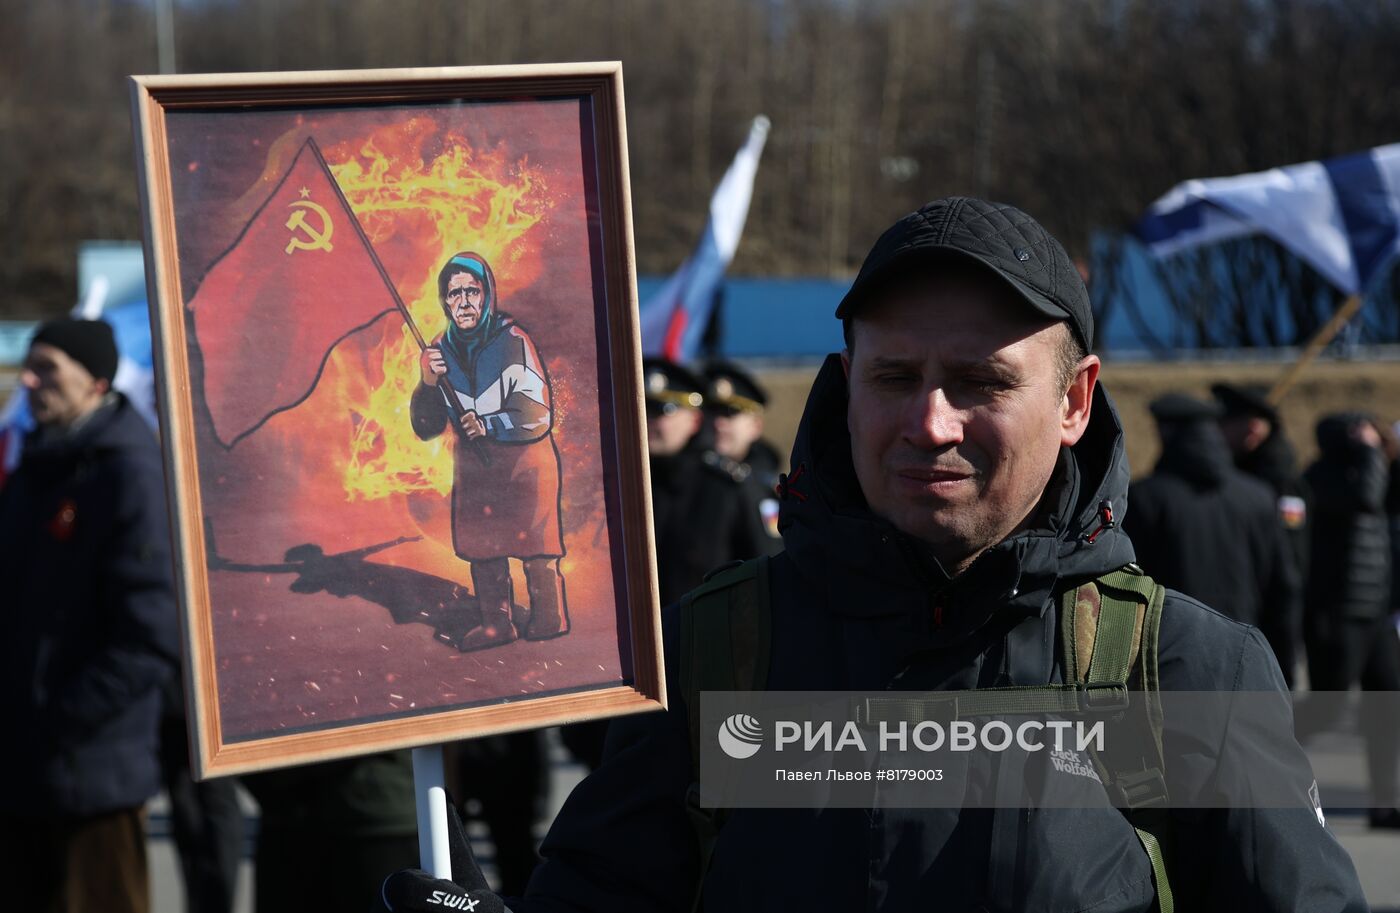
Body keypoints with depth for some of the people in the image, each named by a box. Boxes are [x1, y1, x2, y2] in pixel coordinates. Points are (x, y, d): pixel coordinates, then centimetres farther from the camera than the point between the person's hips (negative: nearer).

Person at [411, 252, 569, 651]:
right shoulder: (439, 351, 0)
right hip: (473, 465, 5)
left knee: (534, 544, -2)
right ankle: (495, 622, 19)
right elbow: (426, 428, 0)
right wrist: (429, 383, -16)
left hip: (525, 463, -5)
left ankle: (549, 619, 13)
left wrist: (490, 426, -27)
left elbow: (537, 416, -17)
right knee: (480, 545, 7)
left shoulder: (513, 342, -16)